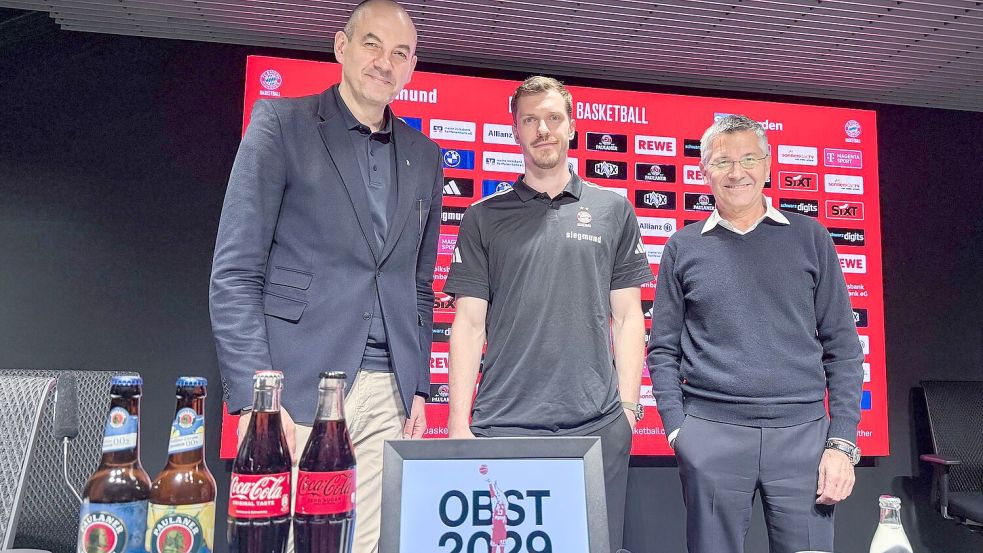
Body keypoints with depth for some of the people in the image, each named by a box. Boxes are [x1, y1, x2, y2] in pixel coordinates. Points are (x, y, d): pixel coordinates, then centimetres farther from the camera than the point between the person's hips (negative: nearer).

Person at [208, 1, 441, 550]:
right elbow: (234, 273, -5)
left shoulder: (425, 157, 15)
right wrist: (253, 395, -12)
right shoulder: (282, 122, 1)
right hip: (299, 386, -4)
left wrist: (419, 388, 11)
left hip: (389, 396, 4)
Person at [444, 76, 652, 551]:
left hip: (598, 427, 1)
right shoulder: (484, 217, 7)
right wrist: (459, 424, -2)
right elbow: (469, 324, 4)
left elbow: (627, 317, 9)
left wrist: (627, 409, 2)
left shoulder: (612, 210, 9)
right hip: (502, 426, 0)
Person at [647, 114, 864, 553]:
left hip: (802, 432, 1)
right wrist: (676, 429, -3)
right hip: (710, 433, 0)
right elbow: (663, 350, 7)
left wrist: (843, 441, -1)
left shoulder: (810, 238, 7)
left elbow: (841, 347, 6)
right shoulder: (683, 247, 7)